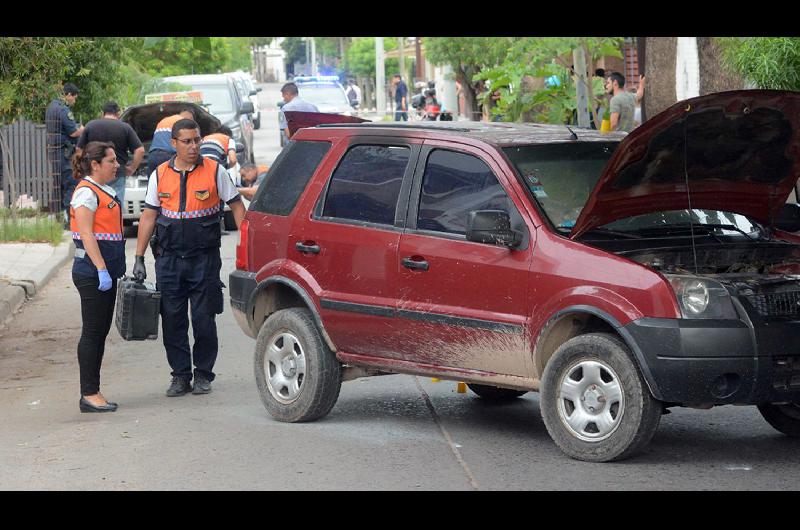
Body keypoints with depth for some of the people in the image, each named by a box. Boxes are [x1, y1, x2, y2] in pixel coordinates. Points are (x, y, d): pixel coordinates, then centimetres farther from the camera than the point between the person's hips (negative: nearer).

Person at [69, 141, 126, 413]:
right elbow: (86, 234, -18)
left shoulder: (104, 191, 17)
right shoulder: (86, 192, -12)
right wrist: (101, 270, -23)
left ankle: (93, 392, 15)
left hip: (106, 272, 10)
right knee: (93, 332, -6)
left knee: (100, 332, 10)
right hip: (92, 273, -10)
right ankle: (89, 394, -3)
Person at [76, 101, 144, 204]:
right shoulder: (125, 128, 2)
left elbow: (79, 149, 8)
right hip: (118, 174, -1)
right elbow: (140, 150, -4)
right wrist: (132, 168, 4)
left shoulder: (90, 125, 6)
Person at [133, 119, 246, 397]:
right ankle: (181, 375, 12)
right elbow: (148, 217, 9)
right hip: (168, 259, 2)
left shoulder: (215, 171, 0)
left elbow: (236, 206, 5)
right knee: (173, 320, 2)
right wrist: (139, 259, 5)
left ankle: (203, 374, 13)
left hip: (205, 258, -2)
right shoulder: (160, 175, 6)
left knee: (204, 319, 0)